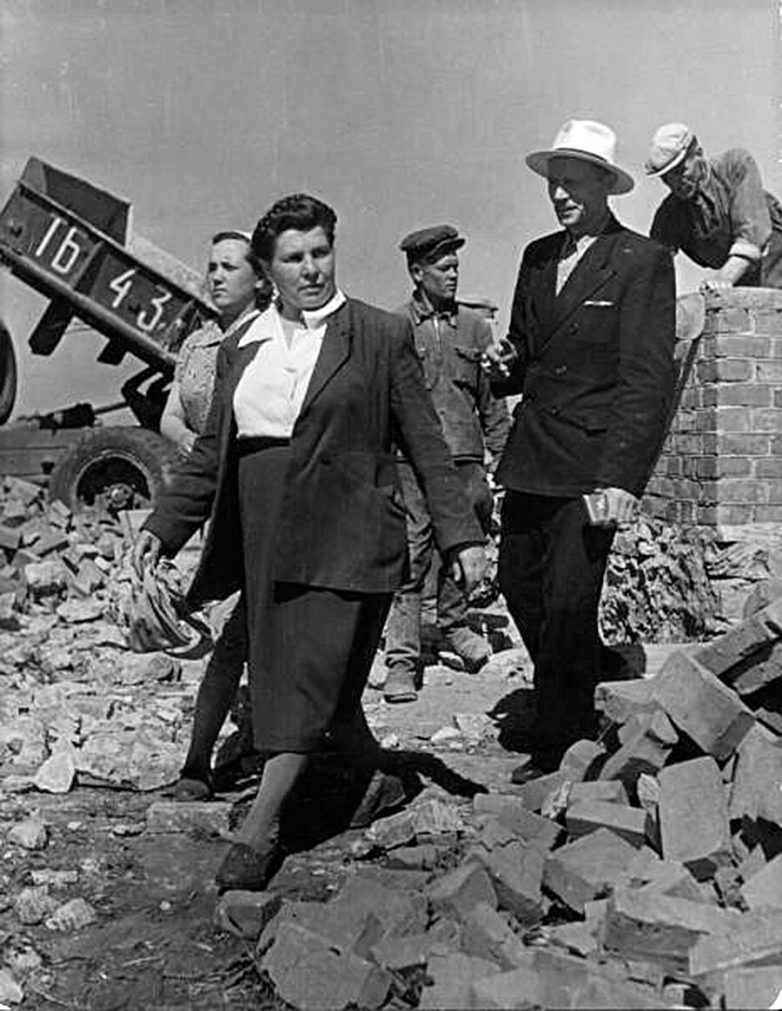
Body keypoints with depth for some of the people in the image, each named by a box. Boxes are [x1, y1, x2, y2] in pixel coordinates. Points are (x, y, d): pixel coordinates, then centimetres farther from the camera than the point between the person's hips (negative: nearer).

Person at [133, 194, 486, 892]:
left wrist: (461, 533, -3)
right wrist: (165, 524, 7)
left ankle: (257, 832, 2)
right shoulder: (241, 349, 13)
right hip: (264, 539, 5)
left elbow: (426, 443, 1)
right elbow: (212, 451, 16)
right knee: (286, 680, 10)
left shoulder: (382, 336, 1)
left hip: (344, 538, -5)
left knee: (313, 682, -7)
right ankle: (377, 775, 34)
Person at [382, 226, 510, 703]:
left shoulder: (475, 326, 12)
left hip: (464, 456, 3)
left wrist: (505, 458, 8)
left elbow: (492, 398, 14)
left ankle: (454, 624, 35)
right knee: (410, 559, -6)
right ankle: (402, 660, -1)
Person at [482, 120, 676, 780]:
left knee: (568, 604, -7)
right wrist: (507, 367, 2)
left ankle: (562, 748, 12)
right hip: (531, 458, 7)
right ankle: (583, 698, 36)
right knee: (520, 589, 12)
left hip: (593, 461, -7)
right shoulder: (537, 257, 14)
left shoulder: (643, 261, -7)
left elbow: (648, 379, -13)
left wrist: (622, 478, -20)